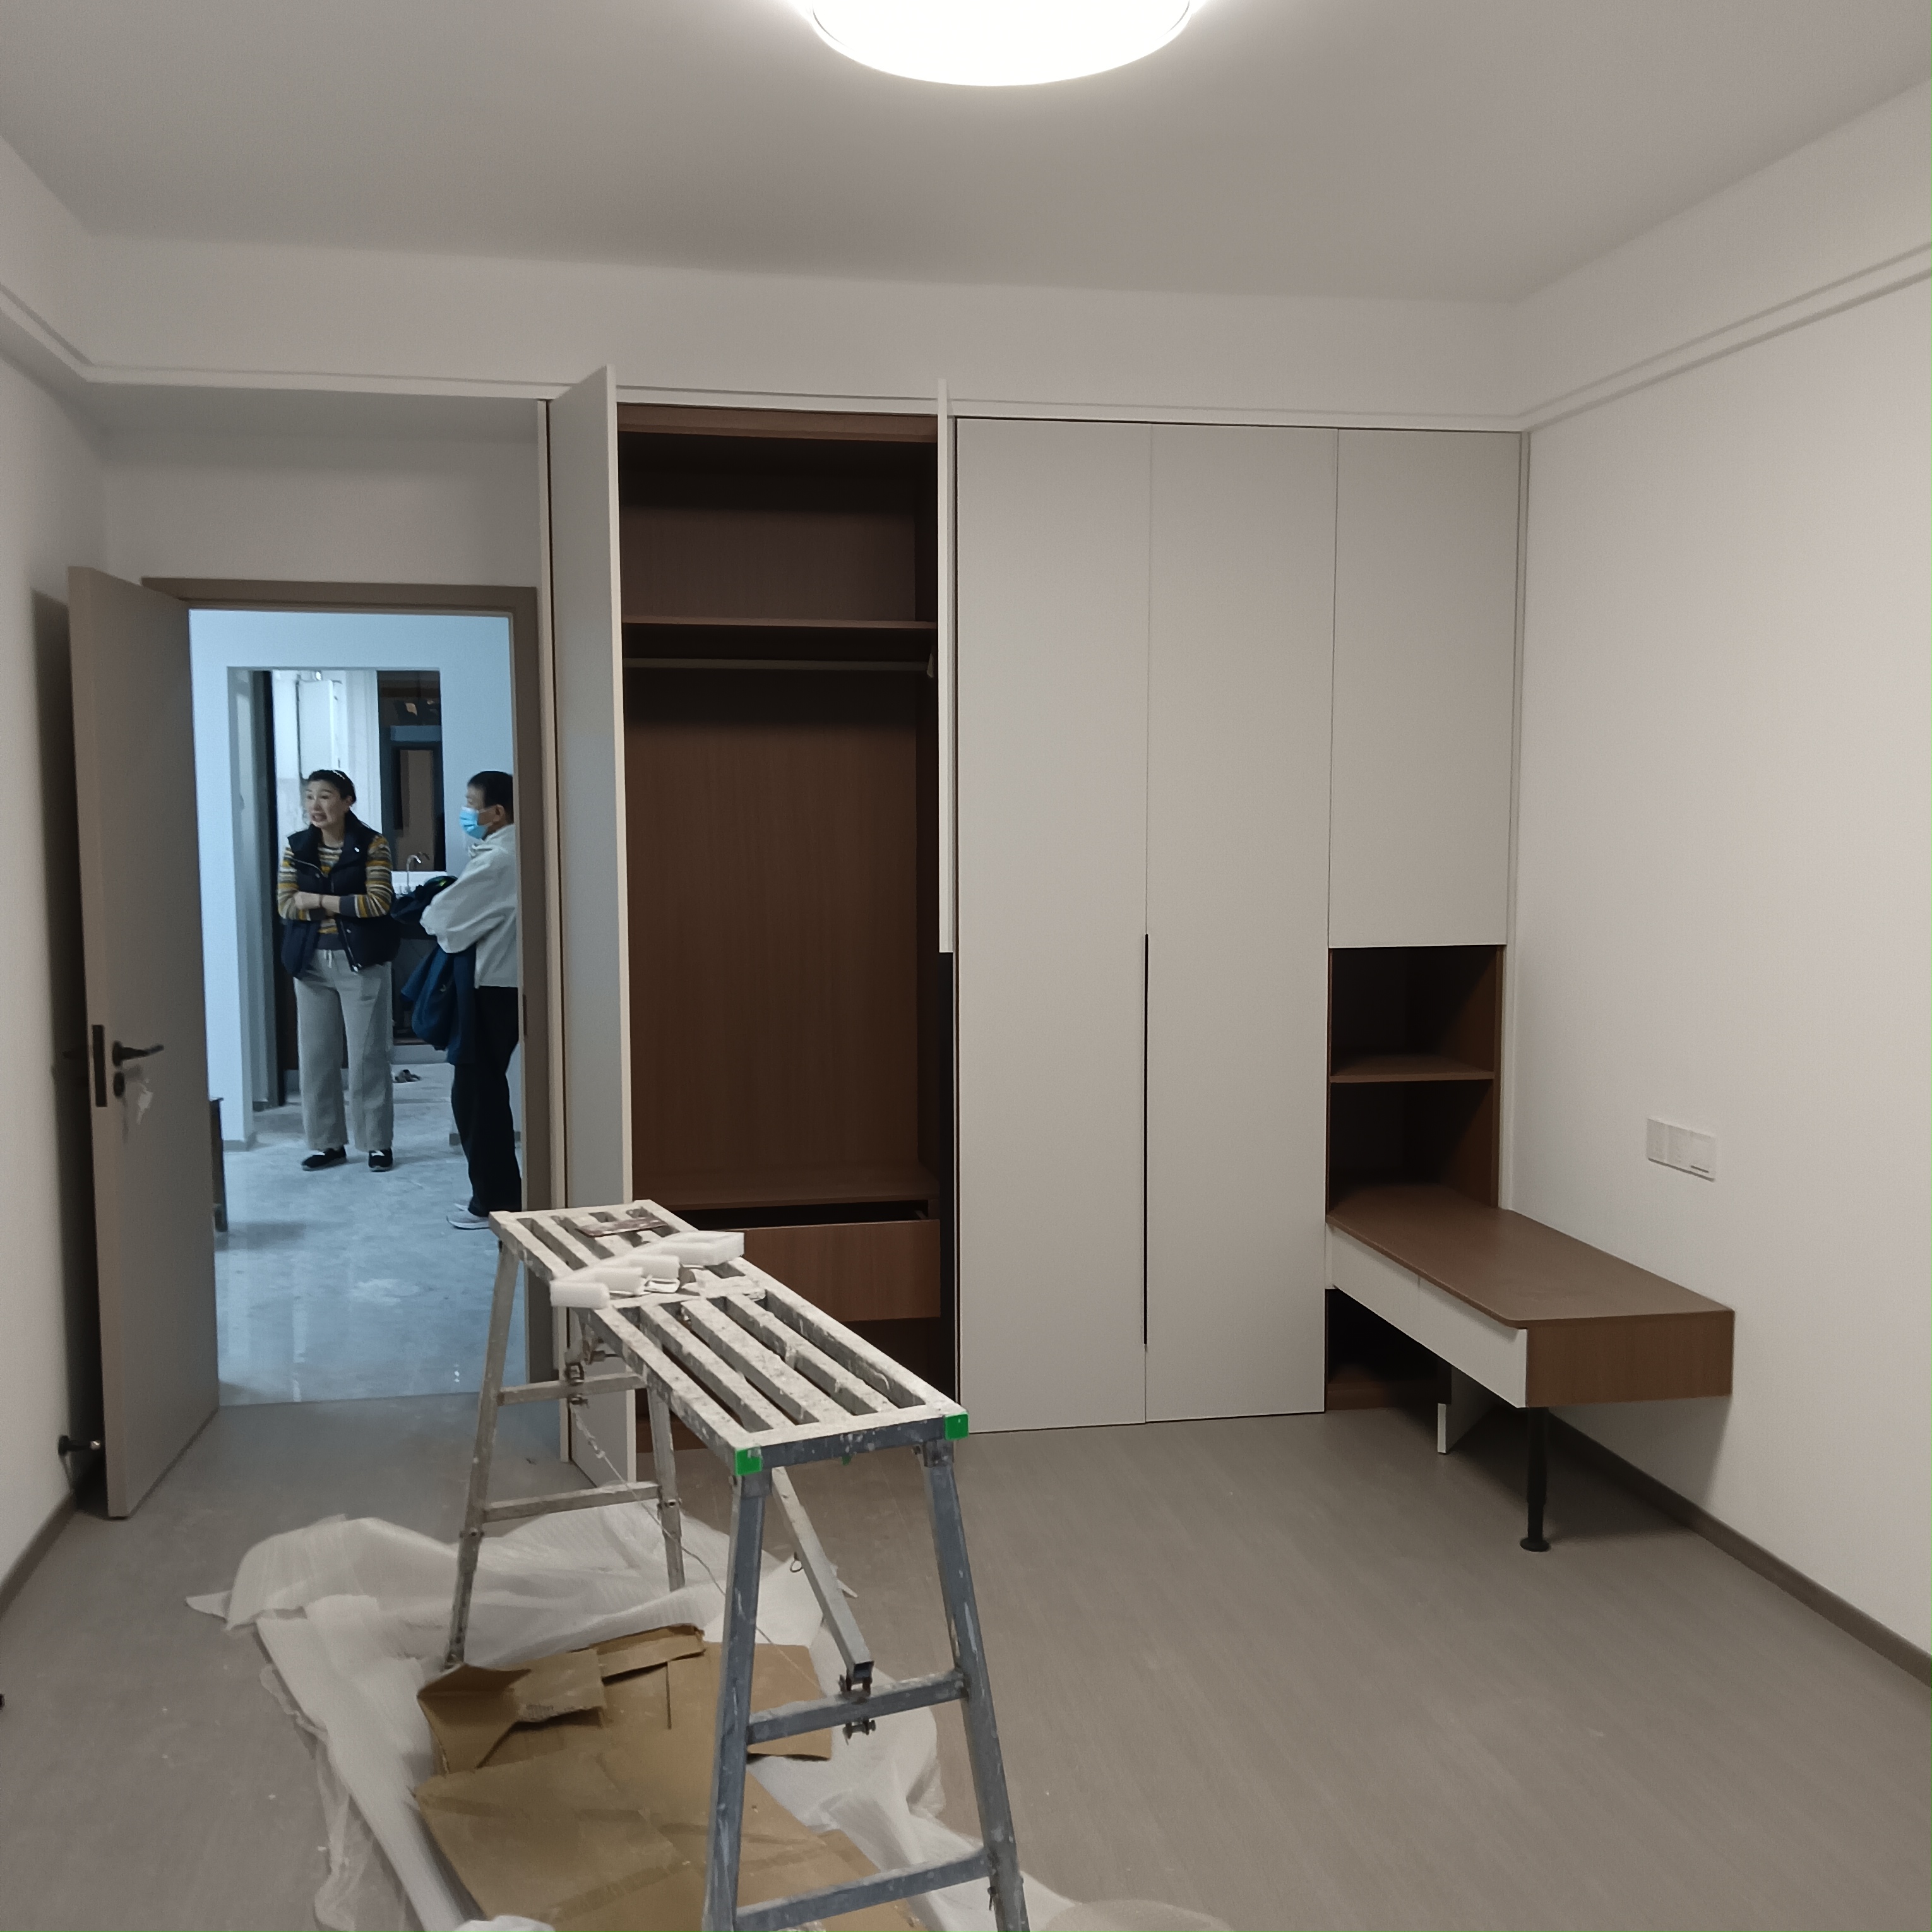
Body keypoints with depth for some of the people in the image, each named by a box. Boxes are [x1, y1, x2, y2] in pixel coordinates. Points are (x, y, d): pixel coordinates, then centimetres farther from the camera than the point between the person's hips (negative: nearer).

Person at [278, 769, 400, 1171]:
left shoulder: (372, 845, -4)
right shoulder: (295, 847, 7)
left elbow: (378, 902, -13)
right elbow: (286, 905, -1)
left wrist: (317, 901, -12)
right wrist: (346, 905, -13)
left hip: (360, 961, -4)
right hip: (311, 962, 4)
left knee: (367, 1056, 0)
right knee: (315, 1056, 6)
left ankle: (378, 1143, 9)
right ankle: (327, 1143, 17)